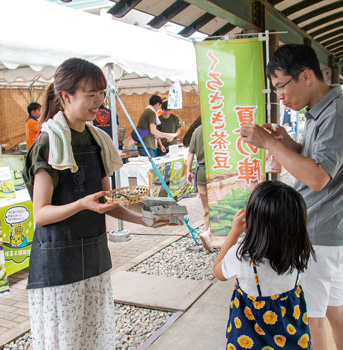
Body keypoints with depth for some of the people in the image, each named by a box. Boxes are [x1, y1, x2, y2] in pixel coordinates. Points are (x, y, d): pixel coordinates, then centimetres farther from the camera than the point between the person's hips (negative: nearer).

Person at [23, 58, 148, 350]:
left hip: (95, 255, 6)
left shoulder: (97, 140, 7)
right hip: (58, 260, -6)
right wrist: (82, 204, -31)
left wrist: (143, 219, -3)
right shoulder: (50, 143, -13)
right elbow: (41, 213, -15)